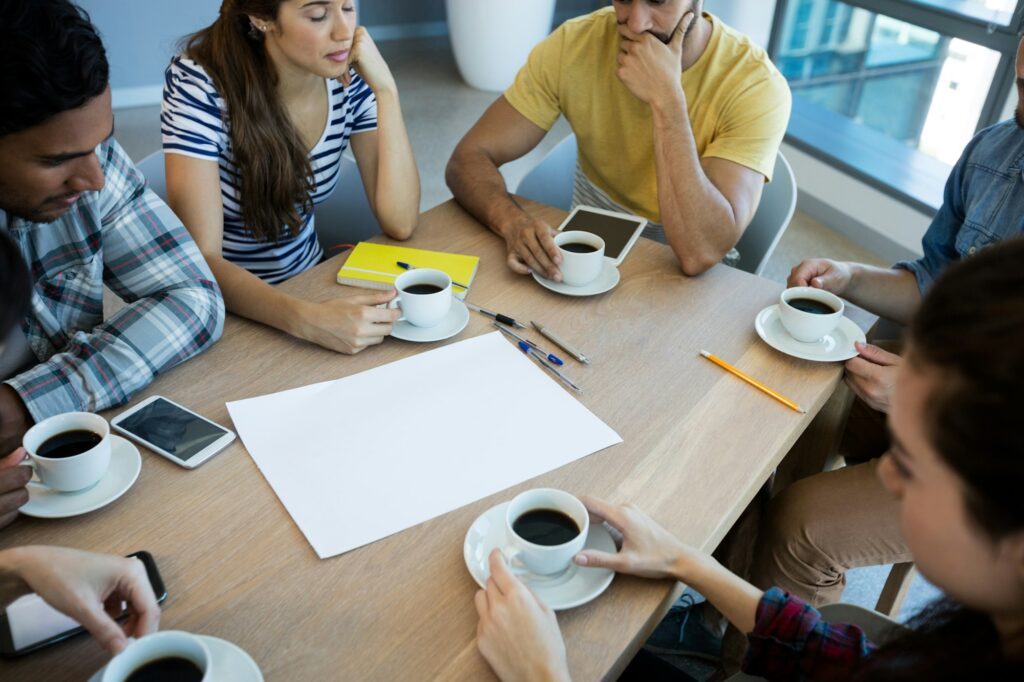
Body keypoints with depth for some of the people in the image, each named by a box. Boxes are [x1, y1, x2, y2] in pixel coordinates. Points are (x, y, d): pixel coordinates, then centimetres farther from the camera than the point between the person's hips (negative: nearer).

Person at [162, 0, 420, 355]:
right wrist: (305, 319, -41)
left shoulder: (349, 78, -8)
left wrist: (385, 89, -19)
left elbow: (400, 223, -13)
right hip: (225, 306, -4)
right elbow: (200, 260, -25)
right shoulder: (198, 85, -20)